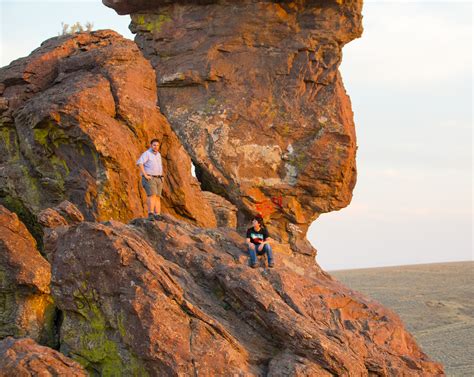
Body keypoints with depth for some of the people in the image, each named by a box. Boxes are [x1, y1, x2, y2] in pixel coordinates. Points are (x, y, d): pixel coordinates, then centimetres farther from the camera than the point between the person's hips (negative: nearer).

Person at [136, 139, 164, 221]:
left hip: (158, 179, 7)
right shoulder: (146, 154, -9)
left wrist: (161, 177, 16)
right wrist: (145, 175, -25)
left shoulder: (158, 154, 16)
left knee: (157, 197, 1)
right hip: (149, 179, -7)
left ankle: (158, 216, 0)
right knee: (152, 195, -22)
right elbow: (139, 163, -23)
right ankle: (151, 215, -29)